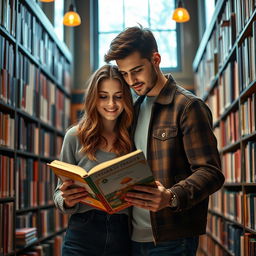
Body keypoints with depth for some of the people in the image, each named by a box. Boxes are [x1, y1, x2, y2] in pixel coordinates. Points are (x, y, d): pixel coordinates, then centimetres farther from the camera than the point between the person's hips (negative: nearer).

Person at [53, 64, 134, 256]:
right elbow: (60, 192, 4)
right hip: (83, 234, -1)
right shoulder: (75, 136, 0)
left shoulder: (132, 139, 3)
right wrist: (67, 201, -18)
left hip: (123, 235, 1)